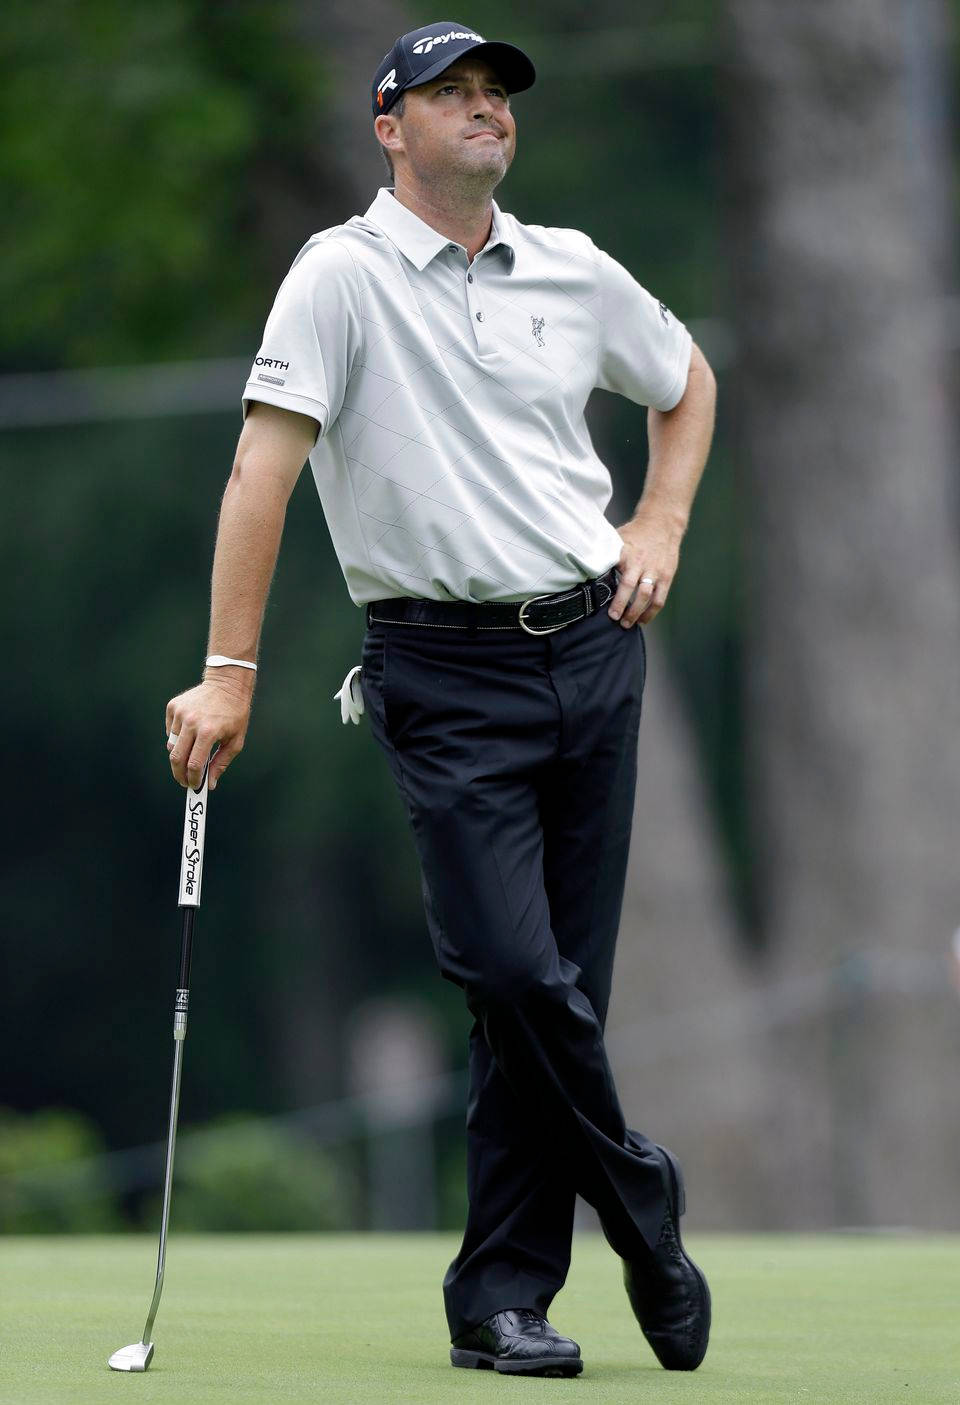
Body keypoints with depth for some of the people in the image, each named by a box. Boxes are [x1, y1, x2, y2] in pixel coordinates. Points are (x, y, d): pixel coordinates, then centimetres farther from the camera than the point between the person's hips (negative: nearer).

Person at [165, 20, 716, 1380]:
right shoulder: (342, 275, -5)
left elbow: (685, 380, 30)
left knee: (560, 985, 3)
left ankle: (499, 1296, 10)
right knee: (515, 974, -15)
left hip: (592, 646, 4)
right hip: (446, 669, -4)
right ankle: (641, 1204, 8)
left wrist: (661, 526, 14)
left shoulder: (577, 271, 11)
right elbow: (264, 464, -11)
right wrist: (230, 672, -18)